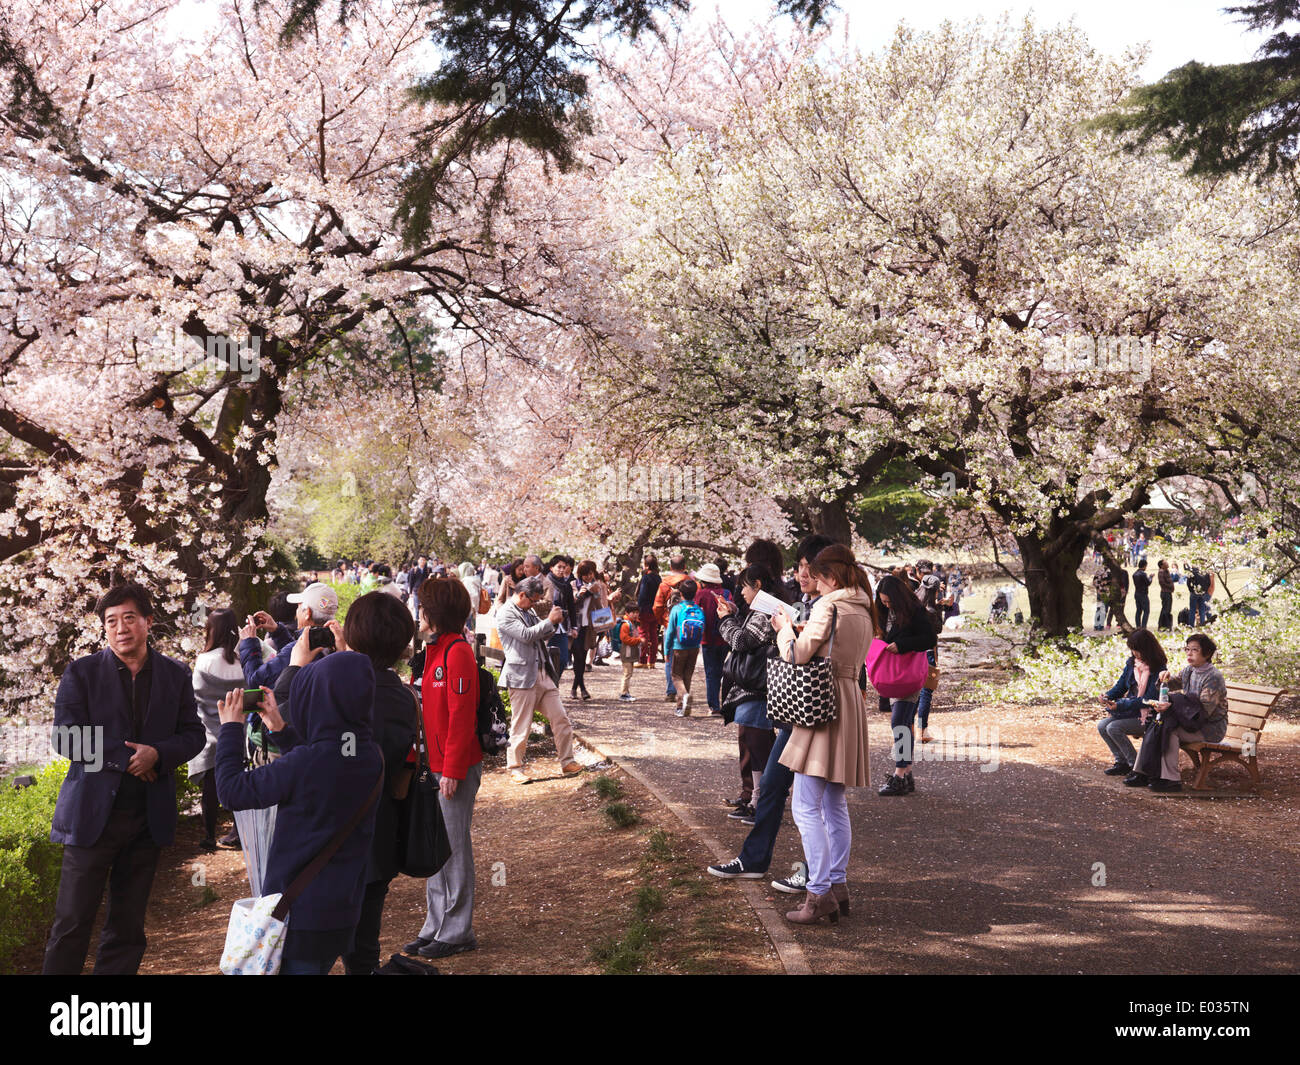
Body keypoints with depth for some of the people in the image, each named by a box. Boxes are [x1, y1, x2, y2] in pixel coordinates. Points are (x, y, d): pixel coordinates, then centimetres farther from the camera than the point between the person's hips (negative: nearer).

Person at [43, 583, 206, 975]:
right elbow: (66, 737, -8)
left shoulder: (175, 674, 7)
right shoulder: (81, 672, 0)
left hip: (149, 817, 3)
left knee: (128, 928, 10)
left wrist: (157, 753, -14)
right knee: (72, 923, -1)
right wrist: (127, 759, -15)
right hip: (93, 812, -2)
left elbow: (193, 735, 6)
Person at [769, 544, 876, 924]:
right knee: (835, 805, 15)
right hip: (851, 702, 9)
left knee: (806, 806, -7)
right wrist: (799, 627, 20)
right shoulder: (864, 610, 14)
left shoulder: (829, 605, -11)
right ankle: (839, 885, 19)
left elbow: (798, 654, -14)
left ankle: (820, 892, -10)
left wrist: (784, 628, 5)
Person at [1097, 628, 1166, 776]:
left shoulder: (1158, 670, -16)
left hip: (1147, 716, -8)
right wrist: (1108, 696, -8)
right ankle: (1121, 762, 2)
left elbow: (1149, 700, -21)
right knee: (1102, 726, -9)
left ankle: (1136, 765, -9)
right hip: (1130, 710, 8)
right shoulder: (1131, 663, 6)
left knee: (1114, 728, -23)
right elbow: (1121, 685, 14)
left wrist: (1120, 706, -26)